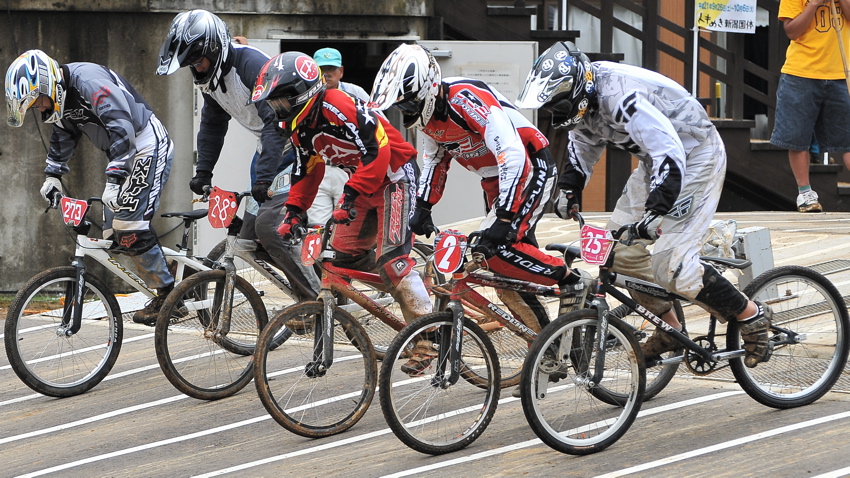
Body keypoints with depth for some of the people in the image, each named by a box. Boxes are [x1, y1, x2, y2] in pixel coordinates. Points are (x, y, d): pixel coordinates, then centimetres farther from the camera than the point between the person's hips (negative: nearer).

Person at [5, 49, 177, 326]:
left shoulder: (89, 82, -26)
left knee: (129, 224, -19)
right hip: (122, 157, 10)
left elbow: (121, 128, -35)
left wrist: (113, 180, -40)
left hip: (148, 149, -10)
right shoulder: (62, 96, 3)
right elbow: (63, 137, 22)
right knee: (113, 234, 4)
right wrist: (52, 176, 15)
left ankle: (168, 295, -11)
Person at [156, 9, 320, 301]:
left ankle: (314, 298, -13)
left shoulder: (251, 64, -26)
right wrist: (203, 172, 8)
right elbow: (212, 126, 16)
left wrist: (264, 178, -36)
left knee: (269, 225, -22)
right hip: (265, 149, 10)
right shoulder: (209, 75, 2)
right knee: (249, 236, 5)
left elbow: (277, 121, -31)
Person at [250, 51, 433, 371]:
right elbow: (307, 170, 12)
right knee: (344, 255, 5)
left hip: (393, 177, -10)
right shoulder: (297, 124, 2)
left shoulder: (337, 108, -27)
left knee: (391, 259, -19)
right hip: (361, 182, 10)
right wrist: (294, 212, 1)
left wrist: (351, 195, -36)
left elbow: (376, 151, -31)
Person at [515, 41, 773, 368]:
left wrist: (655, 212, -43)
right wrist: (566, 190, 5)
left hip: (694, 157, -10)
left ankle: (752, 317, -2)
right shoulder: (581, 99, -4)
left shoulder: (623, 99, -33)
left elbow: (671, 156, -37)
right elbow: (583, 145, 17)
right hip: (655, 159, 10)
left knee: (670, 264, -18)